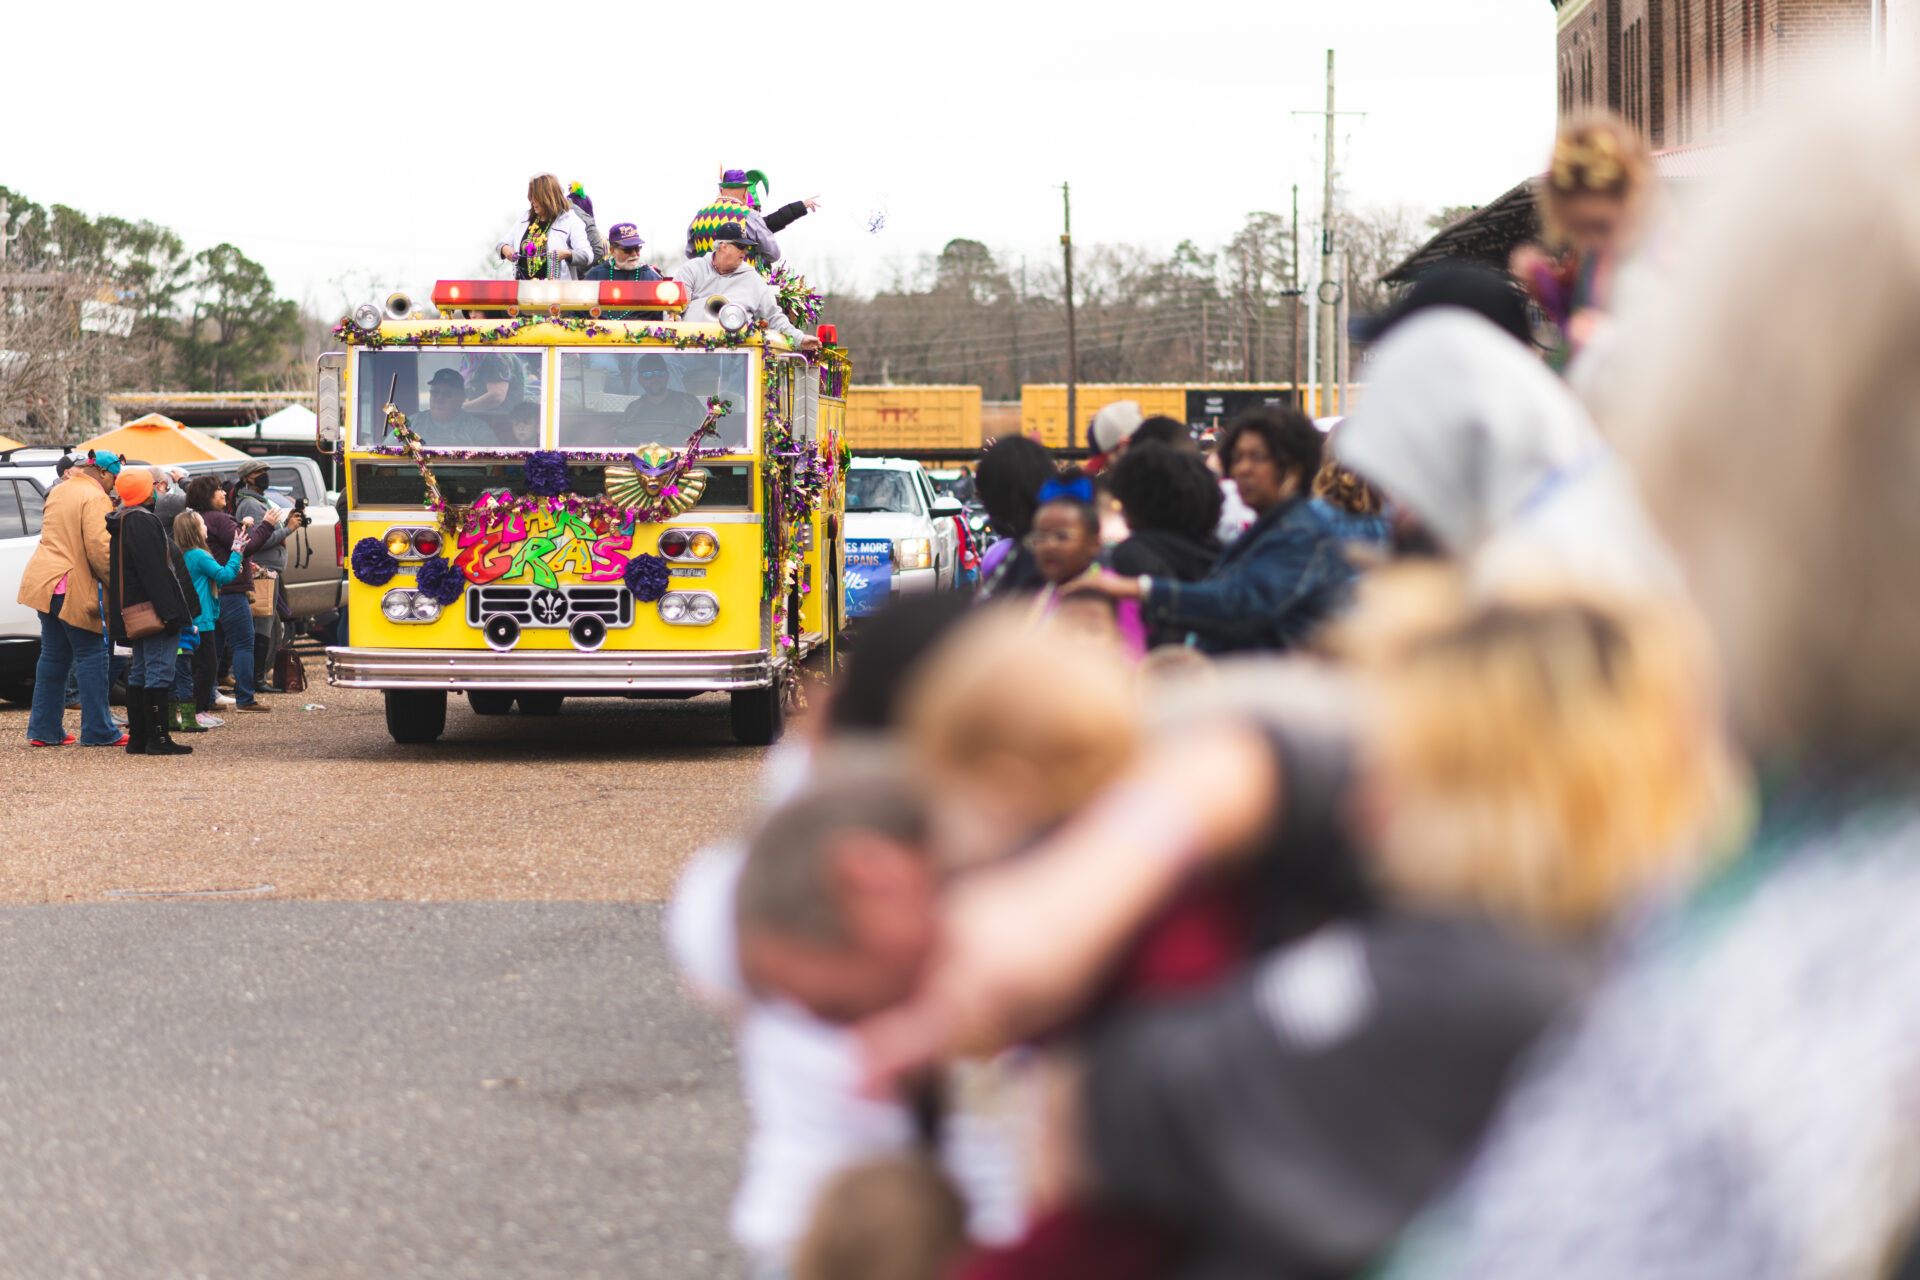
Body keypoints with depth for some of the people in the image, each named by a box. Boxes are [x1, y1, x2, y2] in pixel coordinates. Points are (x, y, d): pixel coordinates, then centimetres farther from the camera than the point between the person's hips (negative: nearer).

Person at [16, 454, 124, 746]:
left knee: (54, 656, 13)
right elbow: (99, 548, -20)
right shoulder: (96, 498, -12)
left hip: (42, 580, 8)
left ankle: (44, 730, 14)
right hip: (73, 586, -8)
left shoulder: (59, 492, 16)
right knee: (91, 654, -1)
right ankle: (98, 731, 0)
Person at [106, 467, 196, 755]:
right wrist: (169, 612, -23)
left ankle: (138, 739, 16)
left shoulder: (121, 522, 16)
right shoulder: (142, 521, -16)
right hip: (150, 608, -11)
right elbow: (154, 570, -22)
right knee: (159, 670, -9)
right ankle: (157, 739, -10)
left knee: (140, 673, 13)